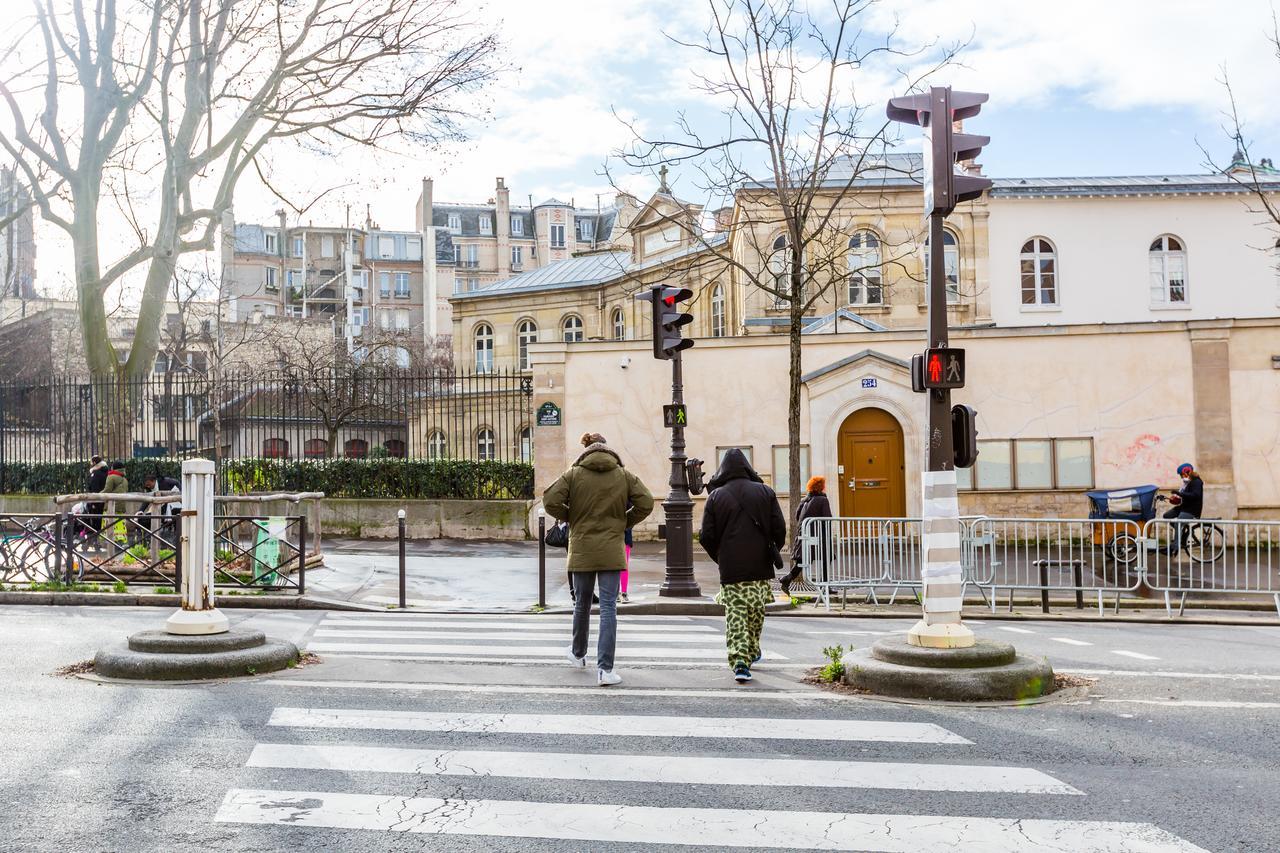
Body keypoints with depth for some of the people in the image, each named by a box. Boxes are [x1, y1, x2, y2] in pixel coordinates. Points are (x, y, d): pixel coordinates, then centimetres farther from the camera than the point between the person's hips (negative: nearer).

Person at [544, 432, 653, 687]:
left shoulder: (573, 474, -2)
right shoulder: (624, 475, 0)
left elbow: (550, 501, -10)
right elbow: (646, 503, -4)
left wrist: (571, 519, 6)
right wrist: (625, 522, 9)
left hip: (582, 550, 1)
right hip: (611, 551, -1)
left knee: (582, 604, 18)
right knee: (608, 608, -2)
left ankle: (578, 653, 39)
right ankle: (605, 669, -8)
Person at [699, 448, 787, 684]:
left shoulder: (715, 496, 0)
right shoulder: (765, 492, 1)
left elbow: (707, 536, -3)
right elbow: (780, 529, -3)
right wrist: (773, 551, 14)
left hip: (730, 569, -1)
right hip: (760, 567, 2)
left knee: (735, 615, 0)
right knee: (756, 612, 18)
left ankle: (739, 662, -13)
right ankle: (752, 652, 33)